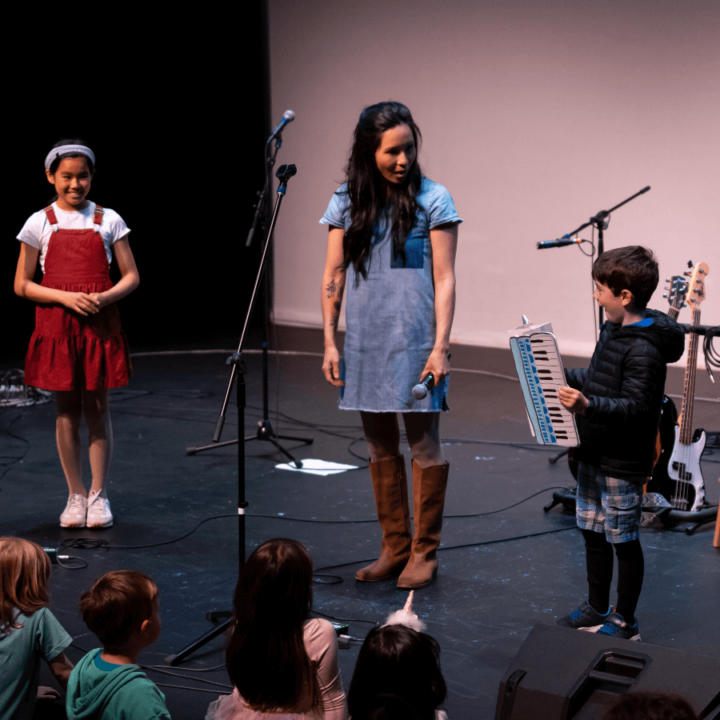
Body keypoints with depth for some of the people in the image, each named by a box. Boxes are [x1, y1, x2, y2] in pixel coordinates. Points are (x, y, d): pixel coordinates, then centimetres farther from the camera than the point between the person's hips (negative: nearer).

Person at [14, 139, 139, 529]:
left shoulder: (108, 220, 3)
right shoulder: (39, 223, 2)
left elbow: (131, 277, 4)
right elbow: (22, 285, 1)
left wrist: (104, 297, -15)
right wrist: (65, 297, -14)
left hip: (100, 325, 0)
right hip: (57, 324, 0)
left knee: (97, 408, 3)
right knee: (67, 411, 5)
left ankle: (98, 495, 12)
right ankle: (76, 495, 14)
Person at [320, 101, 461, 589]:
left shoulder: (432, 200, -4)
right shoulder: (347, 202, 6)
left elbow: (444, 279, -6)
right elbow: (333, 277, 9)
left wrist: (440, 347, -13)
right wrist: (330, 342, 3)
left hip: (415, 343, -4)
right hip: (365, 343, 4)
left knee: (424, 444, 0)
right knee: (381, 447, 11)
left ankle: (425, 552, 11)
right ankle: (394, 549, 22)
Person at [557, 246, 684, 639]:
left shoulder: (644, 349, -23)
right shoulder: (612, 331, 7)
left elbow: (635, 408, -28)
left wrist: (588, 405, -37)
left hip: (623, 464, -9)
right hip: (594, 455, 10)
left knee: (623, 541, 4)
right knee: (592, 532, 18)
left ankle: (625, 621, 17)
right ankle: (597, 609, 33)